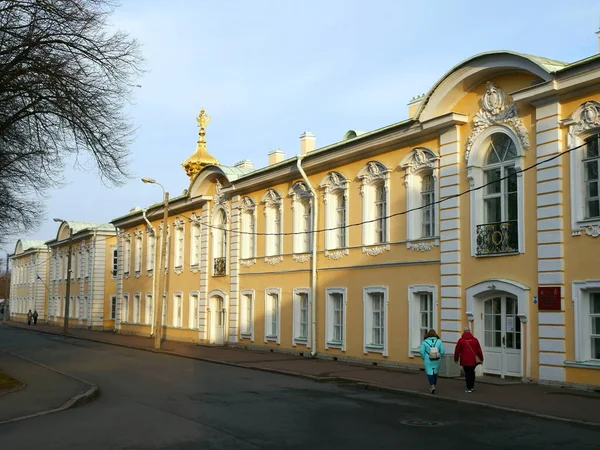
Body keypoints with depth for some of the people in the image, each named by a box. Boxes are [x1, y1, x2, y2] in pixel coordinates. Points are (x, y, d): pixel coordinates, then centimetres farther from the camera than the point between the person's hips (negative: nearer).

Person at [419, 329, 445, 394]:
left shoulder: (425, 342, -5)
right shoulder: (439, 341, 0)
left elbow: (422, 352, -11)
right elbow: (443, 351, -5)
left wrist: (424, 359, 5)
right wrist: (439, 358, 11)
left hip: (428, 361, -3)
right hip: (437, 361, 3)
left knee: (429, 373, 1)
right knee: (435, 373, 18)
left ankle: (432, 386, -18)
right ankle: (433, 386, 27)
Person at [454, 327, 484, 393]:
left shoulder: (461, 340, -2)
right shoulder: (475, 340, 4)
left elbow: (457, 350, 1)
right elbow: (479, 350, 7)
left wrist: (456, 359, 13)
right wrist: (481, 359, 15)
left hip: (465, 360, -2)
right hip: (473, 360, 2)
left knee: (467, 373, 3)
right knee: (472, 372, 17)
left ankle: (469, 388, 1)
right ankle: (472, 386, 19)